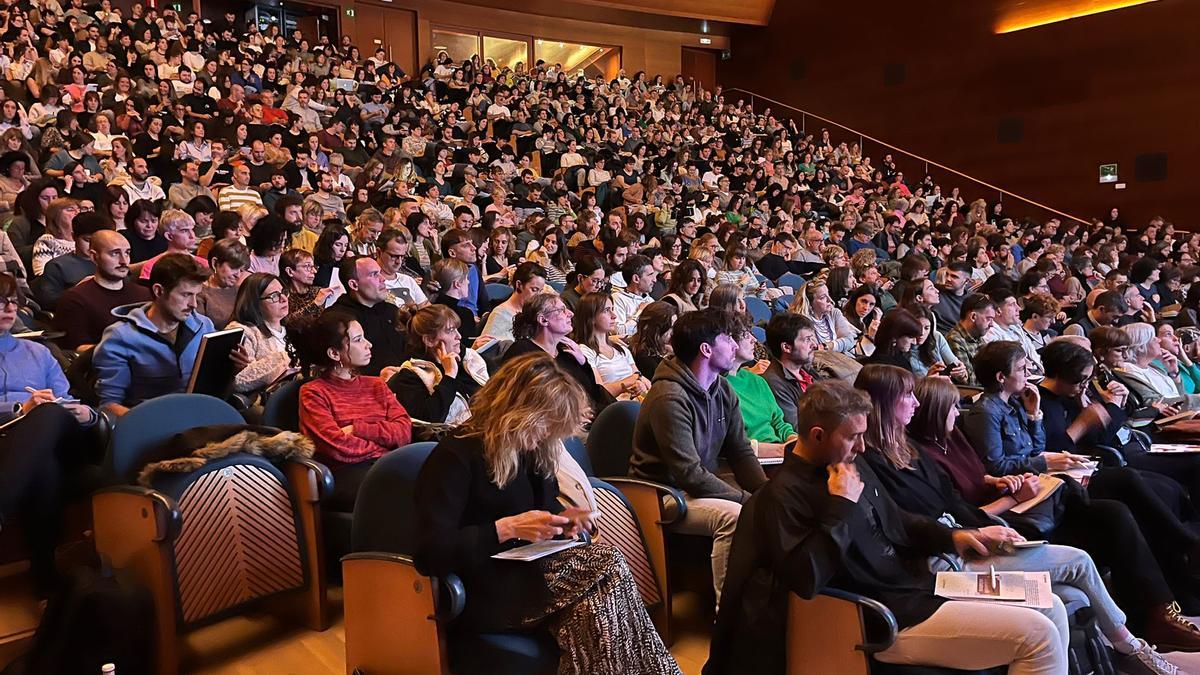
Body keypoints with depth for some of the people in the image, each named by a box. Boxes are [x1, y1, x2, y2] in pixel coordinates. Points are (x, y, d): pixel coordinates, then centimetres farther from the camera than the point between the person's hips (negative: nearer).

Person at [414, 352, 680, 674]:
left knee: (594, 607, -28)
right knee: (608, 567, -24)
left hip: (524, 570, 7)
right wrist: (508, 527, -26)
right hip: (480, 594, -7)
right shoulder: (455, 457, -16)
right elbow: (429, 555, -21)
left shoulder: (530, 451, 8)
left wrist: (563, 518, 1)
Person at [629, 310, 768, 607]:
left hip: (704, 485, 9)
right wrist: (748, 499, -23)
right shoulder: (670, 398, -22)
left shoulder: (723, 390, 6)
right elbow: (689, 475, -25)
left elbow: (741, 453, 6)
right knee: (734, 515, -31)